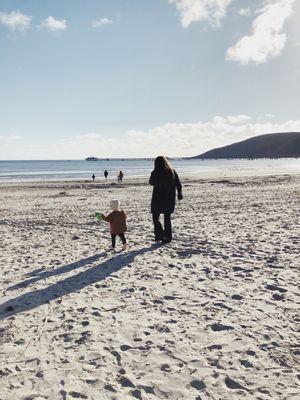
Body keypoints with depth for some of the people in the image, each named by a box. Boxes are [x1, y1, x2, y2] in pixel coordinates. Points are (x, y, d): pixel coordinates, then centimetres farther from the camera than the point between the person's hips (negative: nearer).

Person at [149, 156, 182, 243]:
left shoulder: (156, 172, -10)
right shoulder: (172, 171, 1)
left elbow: (151, 183, 5)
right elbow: (178, 184, 6)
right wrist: (179, 194, 20)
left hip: (158, 198, -4)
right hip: (170, 199, 4)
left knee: (155, 217, 9)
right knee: (167, 218, 12)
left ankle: (159, 236, -2)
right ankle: (168, 238, 14)